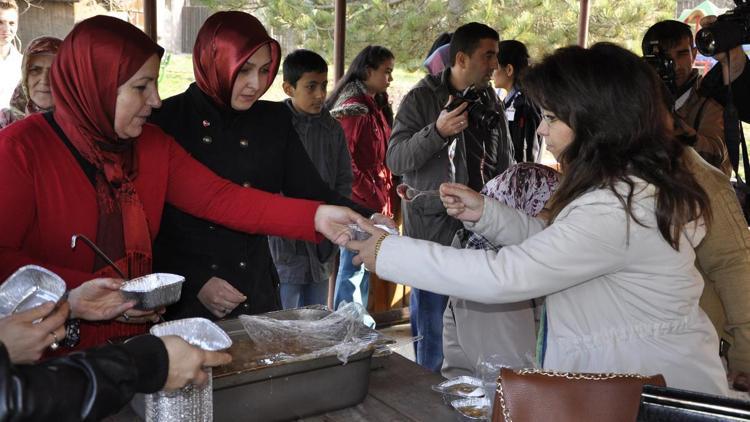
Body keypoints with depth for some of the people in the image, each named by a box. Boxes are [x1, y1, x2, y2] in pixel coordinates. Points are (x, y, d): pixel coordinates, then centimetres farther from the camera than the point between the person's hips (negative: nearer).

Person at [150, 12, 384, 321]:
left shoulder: (275, 121, 3)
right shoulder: (165, 120, -8)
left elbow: (312, 193, -1)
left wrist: (369, 223, -17)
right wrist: (195, 282, -12)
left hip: (258, 296, 4)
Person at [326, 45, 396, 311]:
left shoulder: (377, 105, 14)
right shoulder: (353, 107, -13)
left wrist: (385, 198, 8)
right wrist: (373, 197, -15)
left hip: (375, 203, 9)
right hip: (359, 201, -9)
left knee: (363, 268, 15)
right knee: (353, 268, -2)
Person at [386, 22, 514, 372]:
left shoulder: (491, 101, 11)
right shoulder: (422, 99, -6)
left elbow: (506, 162, 21)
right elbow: (395, 159, -13)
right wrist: (438, 131, -25)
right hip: (433, 229, -5)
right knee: (432, 323, 1)